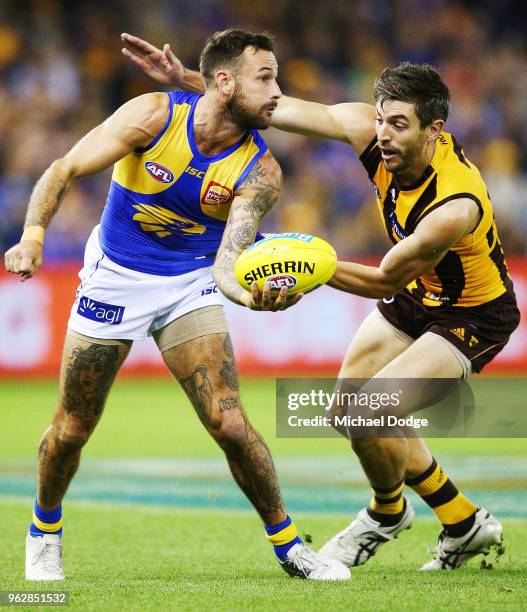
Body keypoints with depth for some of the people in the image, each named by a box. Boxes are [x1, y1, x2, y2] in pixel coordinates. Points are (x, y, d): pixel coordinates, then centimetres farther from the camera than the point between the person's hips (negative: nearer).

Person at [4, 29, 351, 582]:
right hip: (116, 276, -1)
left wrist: (251, 296, -45)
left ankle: (288, 545, 5)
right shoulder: (155, 115, -19)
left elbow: (226, 261, -23)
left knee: (229, 422, -13)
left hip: (191, 284, 1)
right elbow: (64, 171, -17)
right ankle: (45, 531, 32)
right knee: (71, 429, 4)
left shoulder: (259, 170, -15)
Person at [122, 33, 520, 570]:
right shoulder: (369, 133, -20)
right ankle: (466, 524, 25)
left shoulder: (455, 207, -38)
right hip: (415, 295, 8)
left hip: (473, 315, -8)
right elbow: (277, 107, -18)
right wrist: (186, 80, -24)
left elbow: (386, 280, -25)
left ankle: (388, 512, 15)